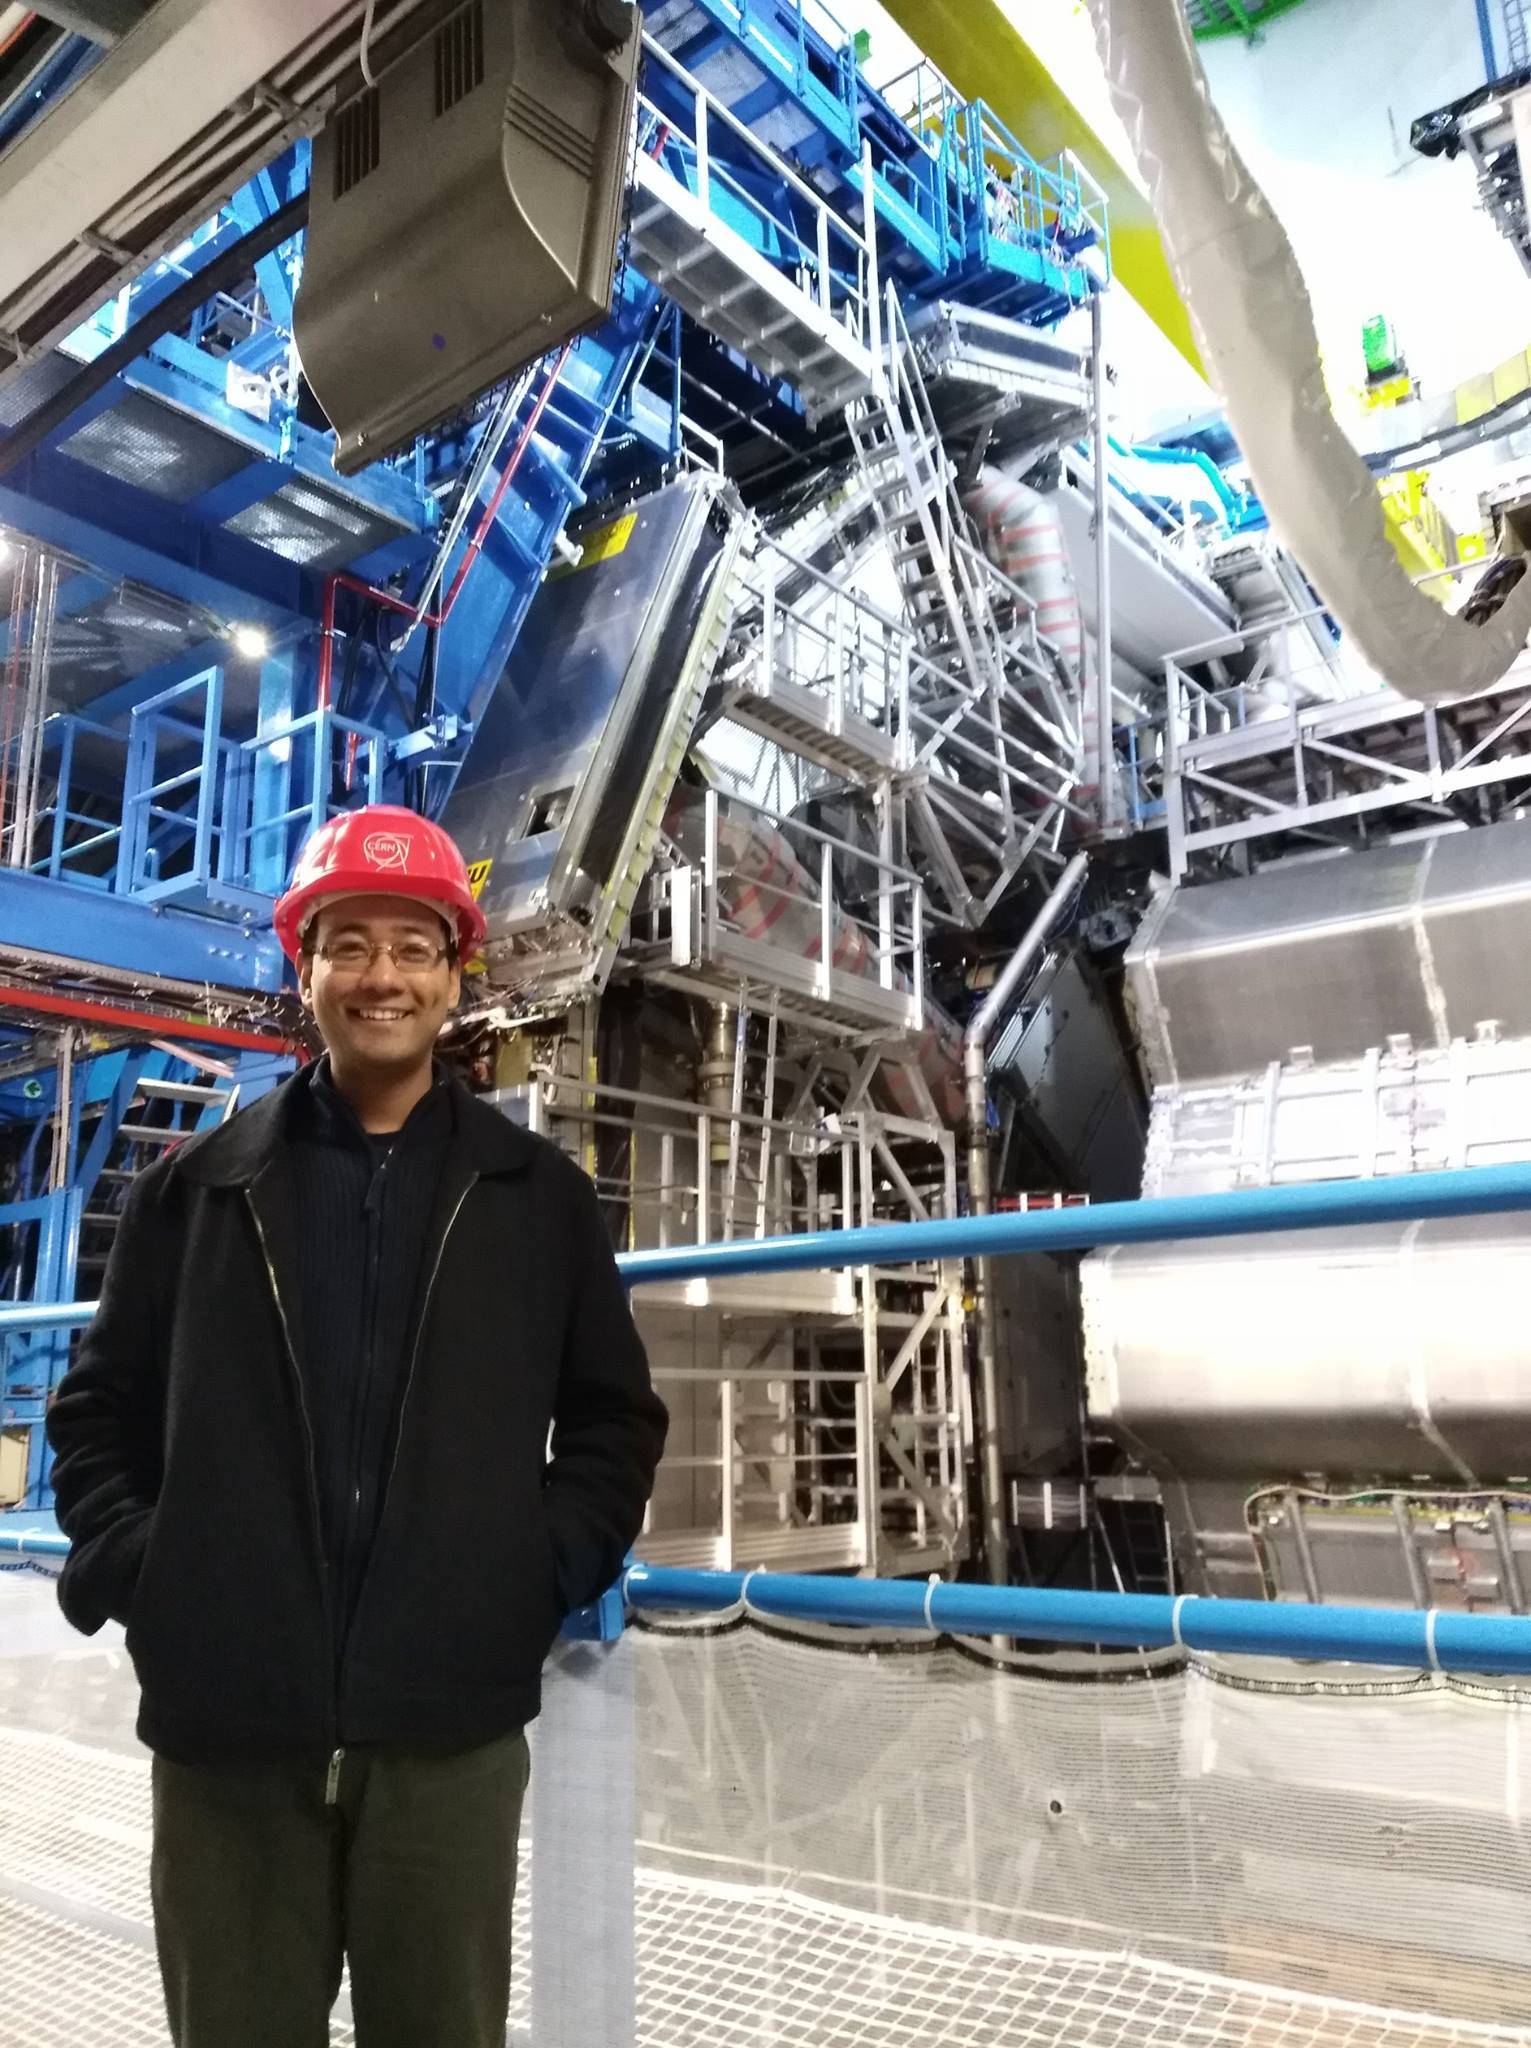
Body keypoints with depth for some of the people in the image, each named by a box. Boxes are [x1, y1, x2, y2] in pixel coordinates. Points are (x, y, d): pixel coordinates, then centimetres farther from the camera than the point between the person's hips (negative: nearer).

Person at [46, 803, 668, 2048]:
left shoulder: (541, 1195, 5)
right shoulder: (198, 1187, 7)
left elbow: (616, 1421, 9)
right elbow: (99, 1410, 11)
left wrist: (545, 1572, -3)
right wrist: (129, 1569, -2)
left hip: (450, 1724, 0)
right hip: (223, 1723, 1)